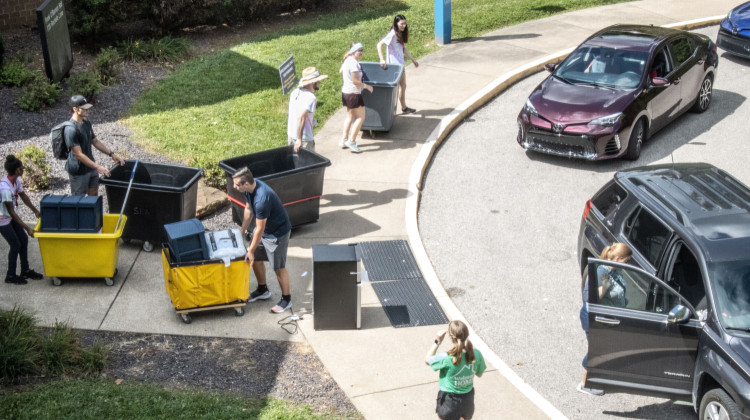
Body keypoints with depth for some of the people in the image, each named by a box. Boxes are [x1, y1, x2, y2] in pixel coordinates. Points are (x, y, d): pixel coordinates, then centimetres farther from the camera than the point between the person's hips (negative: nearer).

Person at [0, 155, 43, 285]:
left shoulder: (16, 181, -7)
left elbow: (23, 196, 11)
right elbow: (11, 212, -28)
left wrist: (36, 211, 19)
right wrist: (27, 228, -26)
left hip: (10, 217, 9)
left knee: (24, 240, 12)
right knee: (16, 245, -3)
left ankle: (25, 270, 26)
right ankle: (10, 276, 13)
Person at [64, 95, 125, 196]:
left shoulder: (86, 122, 3)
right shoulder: (70, 129, -26)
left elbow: (95, 141, 14)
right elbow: (78, 154, -26)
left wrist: (112, 154, 8)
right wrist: (98, 167, -29)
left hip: (90, 166, 8)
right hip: (78, 171, -8)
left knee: (94, 194, 18)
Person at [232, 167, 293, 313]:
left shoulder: (261, 199, -38)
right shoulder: (250, 188, -12)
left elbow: (260, 230, -29)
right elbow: (248, 209, 8)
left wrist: (251, 251, -19)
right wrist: (242, 230, 14)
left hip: (277, 232, -9)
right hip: (263, 227, 9)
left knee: (278, 267, 4)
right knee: (256, 259, 18)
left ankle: (286, 299, 22)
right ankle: (263, 290, 38)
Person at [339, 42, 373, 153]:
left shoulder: (347, 60, 8)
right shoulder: (354, 63, -21)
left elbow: (341, 71, 27)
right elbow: (355, 81, -23)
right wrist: (366, 86, -12)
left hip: (345, 91, 10)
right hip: (353, 93, -10)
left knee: (350, 116, 19)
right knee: (361, 117, -1)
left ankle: (344, 140, 21)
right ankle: (351, 141, -4)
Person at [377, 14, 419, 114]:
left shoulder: (401, 34, 9)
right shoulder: (392, 34, -19)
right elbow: (379, 45, -24)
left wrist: (413, 59, 23)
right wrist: (382, 59, -32)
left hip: (400, 64, 10)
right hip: (393, 64, -10)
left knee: (403, 86, 17)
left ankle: (404, 107, 27)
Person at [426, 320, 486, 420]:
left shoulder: (447, 358, -29)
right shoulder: (476, 355, -17)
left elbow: (427, 360, -10)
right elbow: (479, 374, 3)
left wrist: (437, 341, -9)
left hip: (449, 401, -4)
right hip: (468, 400, 4)